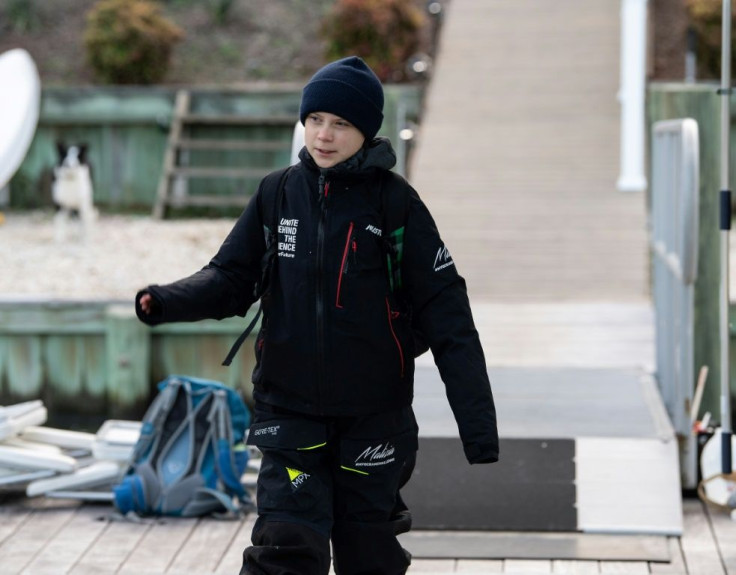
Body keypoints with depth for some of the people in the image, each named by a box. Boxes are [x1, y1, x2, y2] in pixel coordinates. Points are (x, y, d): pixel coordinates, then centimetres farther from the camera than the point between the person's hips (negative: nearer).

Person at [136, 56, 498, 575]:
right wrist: (167, 303, -17)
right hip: (290, 411, 1)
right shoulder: (276, 196, 1)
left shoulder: (397, 204, -8)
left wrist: (478, 424, -12)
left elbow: (447, 318, -8)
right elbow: (231, 280, 5)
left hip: (373, 418, -1)